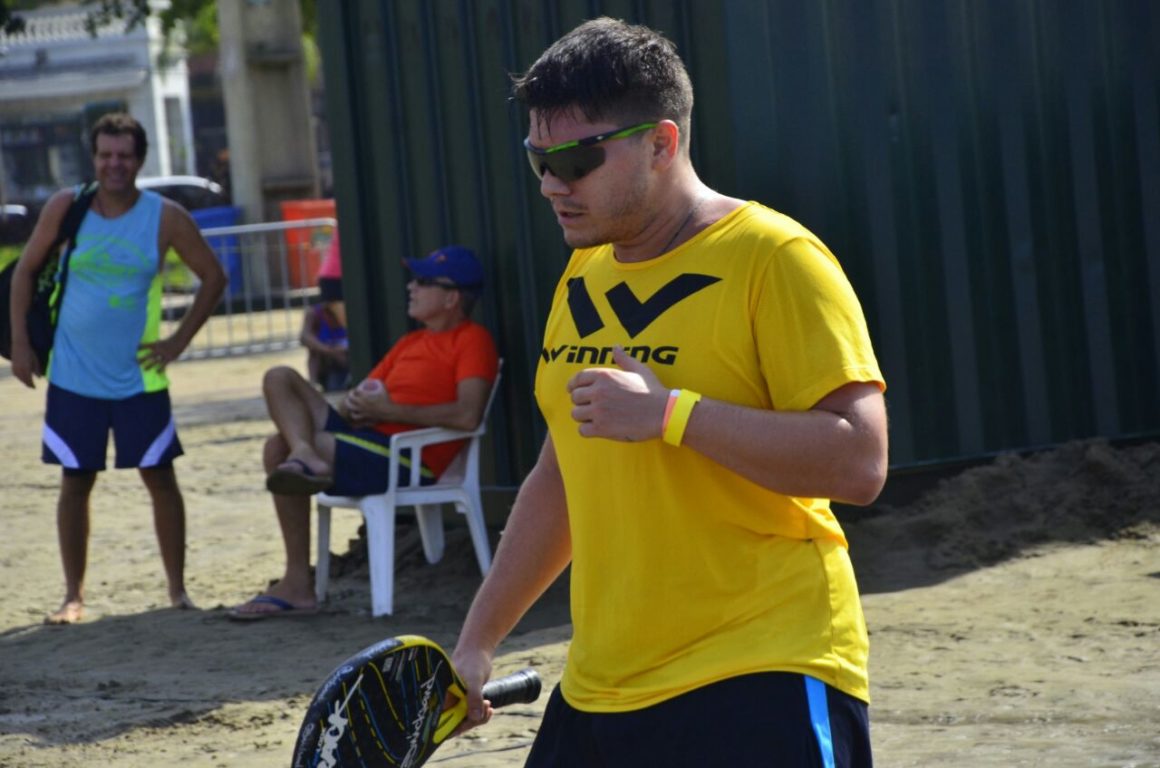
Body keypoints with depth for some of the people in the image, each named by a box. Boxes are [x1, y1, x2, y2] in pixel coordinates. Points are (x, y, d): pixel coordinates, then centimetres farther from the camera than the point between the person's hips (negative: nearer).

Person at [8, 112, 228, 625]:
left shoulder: (165, 218, -5)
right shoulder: (66, 207, -4)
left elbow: (213, 277, 4)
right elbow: (26, 270, 6)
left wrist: (179, 340, -2)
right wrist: (20, 342, -1)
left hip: (139, 377, 0)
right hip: (73, 376, 1)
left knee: (160, 477, 1)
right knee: (75, 482, 6)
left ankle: (177, 590, 12)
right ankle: (73, 595, 16)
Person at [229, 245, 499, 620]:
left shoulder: (472, 340, -4)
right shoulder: (411, 342, 26)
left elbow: (468, 415, -19)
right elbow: (370, 388, 26)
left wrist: (389, 411, -14)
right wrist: (353, 403, -1)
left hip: (407, 456, -10)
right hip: (368, 436, 10)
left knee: (280, 448, -21)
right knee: (279, 378, -3)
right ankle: (304, 455, -27)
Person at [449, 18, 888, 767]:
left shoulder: (772, 260, -11)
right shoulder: (583, 275, 12)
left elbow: (859, 462, -18)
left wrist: (670, 412, -24)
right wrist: (477, 642, 18)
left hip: (761, 689, -7)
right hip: (599, 691, 7)